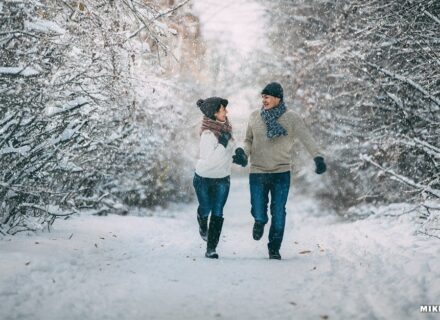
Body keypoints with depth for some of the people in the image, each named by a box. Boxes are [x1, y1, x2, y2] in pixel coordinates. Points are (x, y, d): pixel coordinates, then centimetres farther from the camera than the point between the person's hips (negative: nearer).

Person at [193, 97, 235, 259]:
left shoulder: (224, 126, -3)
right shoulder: (208, 134, -26)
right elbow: (208, 159, -32)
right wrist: (222, 144, -34)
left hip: (222, 179, 5)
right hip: (204, 178, -5)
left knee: (217, 214, 0)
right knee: (205, 209, 14)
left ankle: (211, 249, 4)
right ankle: (203, 226, 49)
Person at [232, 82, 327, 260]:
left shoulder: (292, 118, -7)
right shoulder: (255, 117, 2)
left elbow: (307, 139, -17)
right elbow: (249, 140, 11)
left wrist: (318, 157, -32)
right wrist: (243, 153, -10)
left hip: (281, 173, -1)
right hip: (257, 173, 1)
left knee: (278, 214, 3)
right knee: (259, 215, 1)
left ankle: (274, 249, 23)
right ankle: (259, 222, 39)